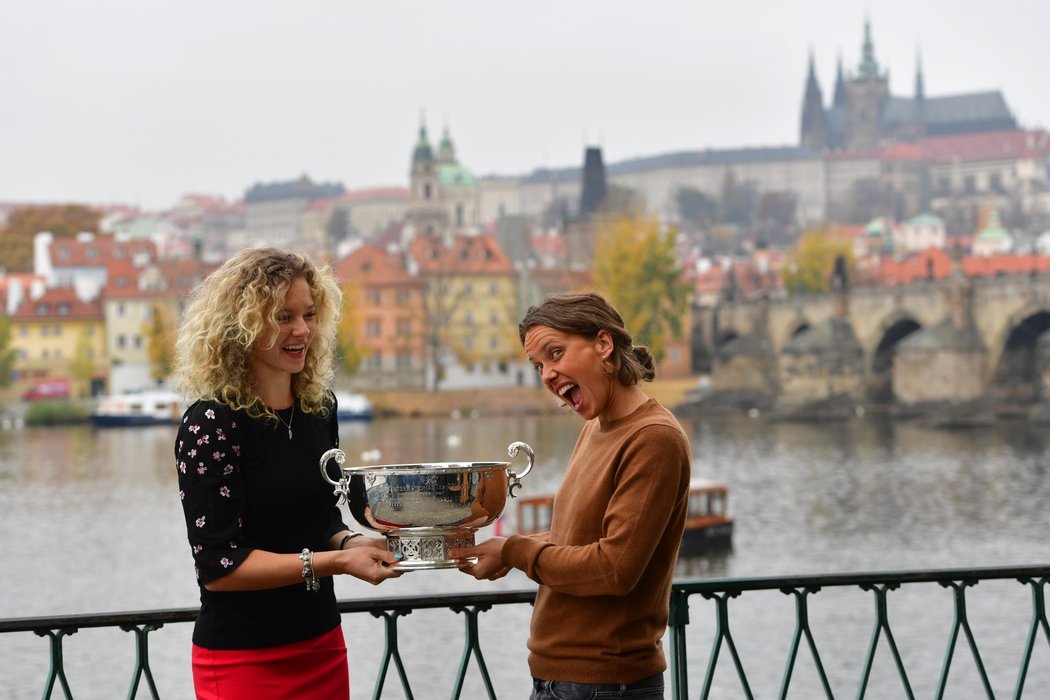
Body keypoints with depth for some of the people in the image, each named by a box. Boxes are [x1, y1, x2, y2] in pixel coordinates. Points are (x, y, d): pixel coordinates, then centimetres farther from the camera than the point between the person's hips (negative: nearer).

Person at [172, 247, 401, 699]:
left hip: (322, 645, 6)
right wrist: (334, 563, -25)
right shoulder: (211, 422, -15)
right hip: (242, 661, -6)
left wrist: (351, 543, -8)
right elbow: (218, 566, -18)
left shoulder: (319, 408, 3)